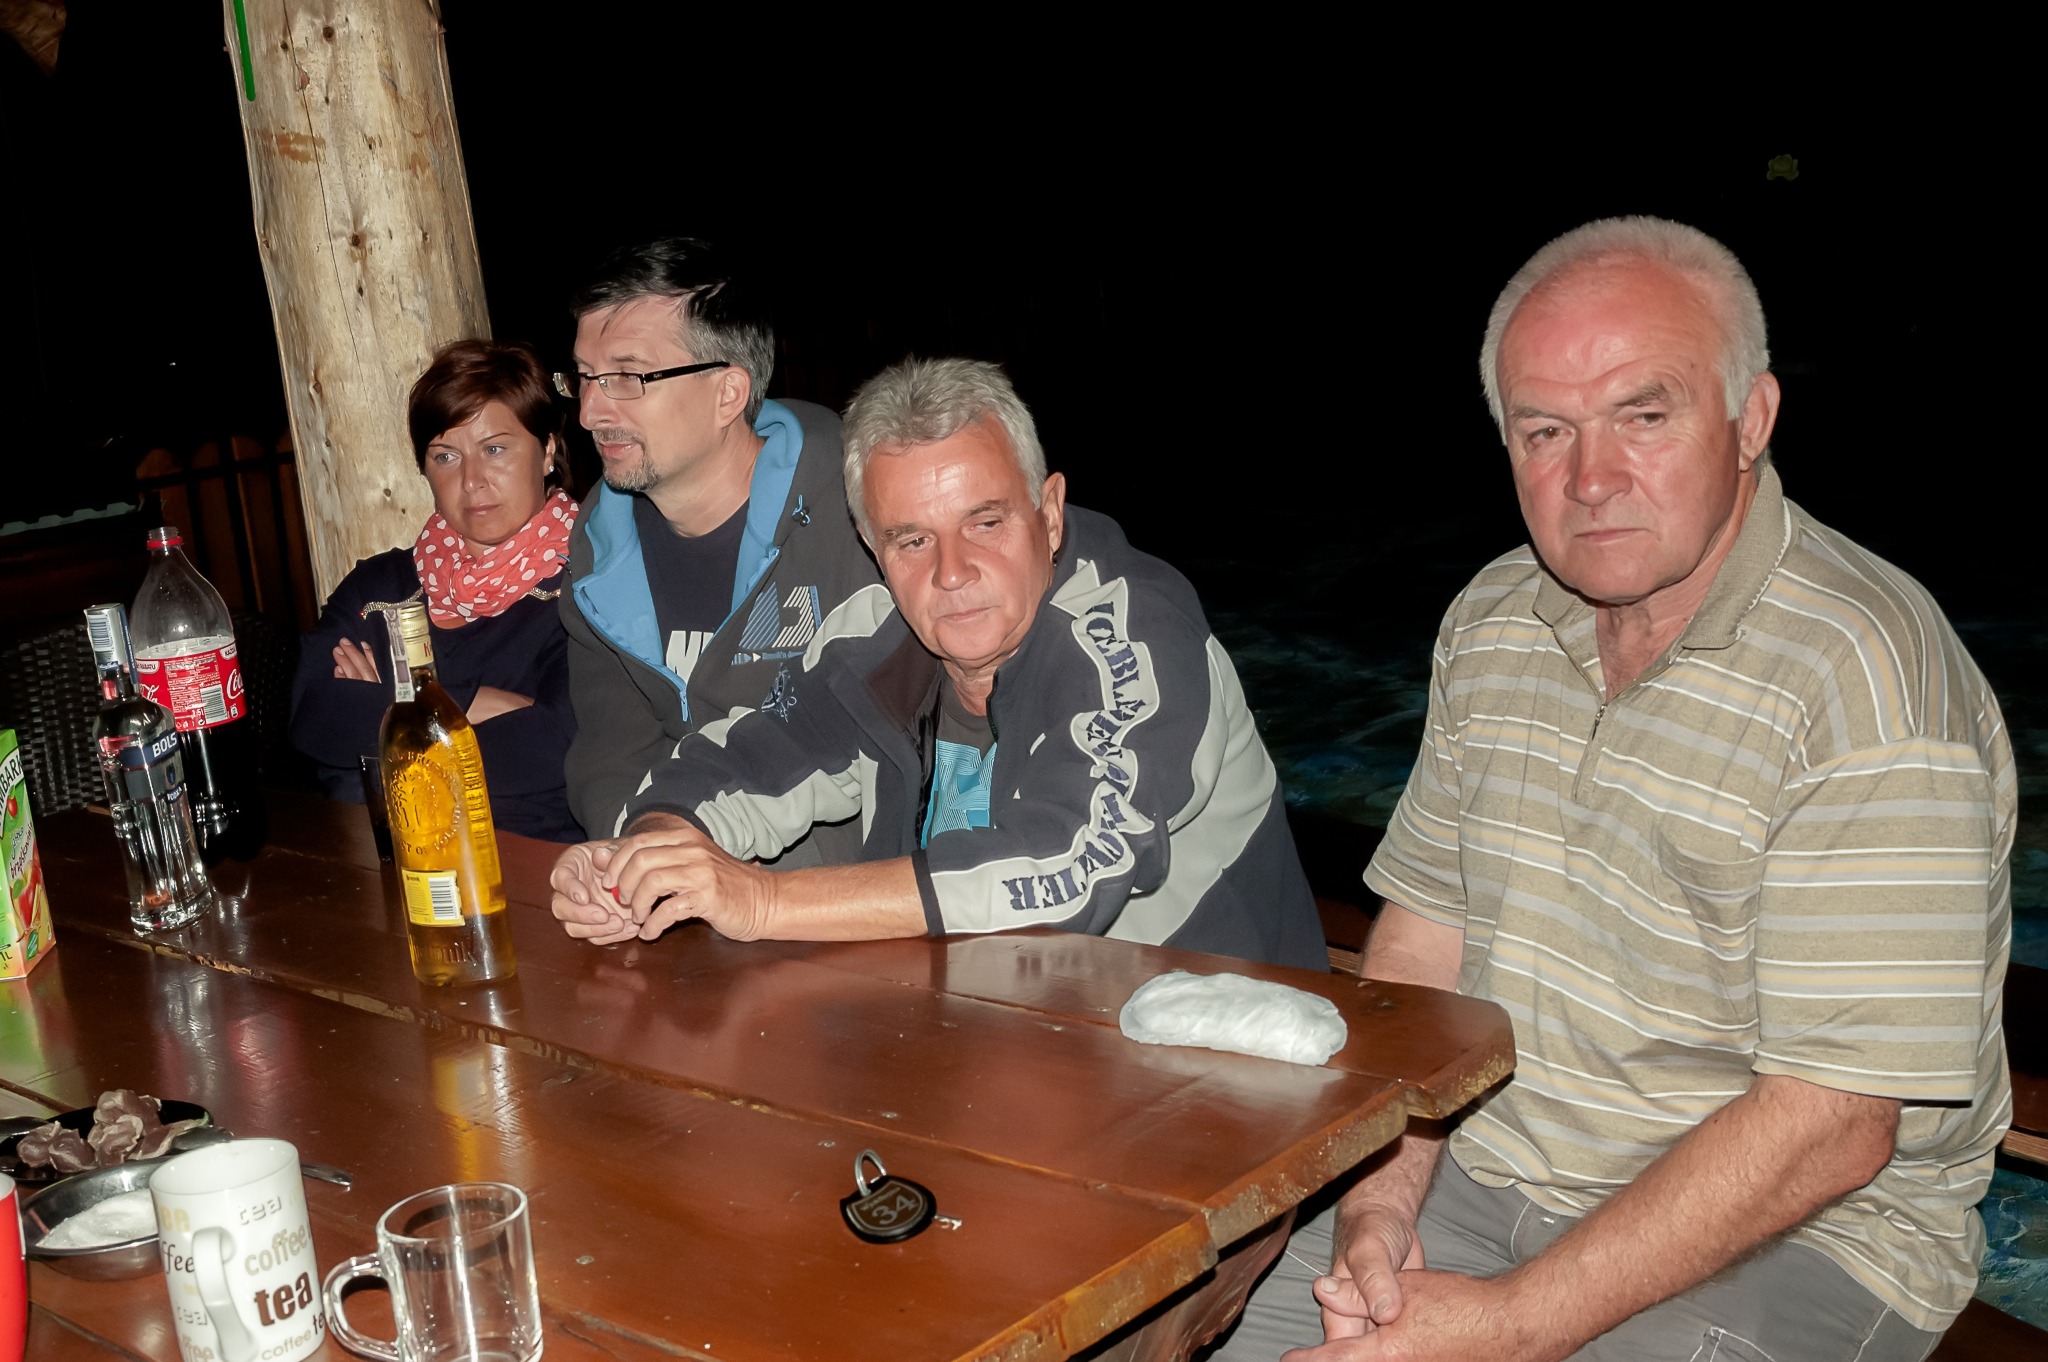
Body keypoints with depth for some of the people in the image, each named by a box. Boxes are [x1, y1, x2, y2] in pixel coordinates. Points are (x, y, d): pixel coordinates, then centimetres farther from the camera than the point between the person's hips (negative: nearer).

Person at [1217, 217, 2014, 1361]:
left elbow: (1830, 1125, -22)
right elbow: (1423, 932, 7)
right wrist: (1382, 1196, -8)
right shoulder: (1494, 622, 3)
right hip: (1490, 1172, 5)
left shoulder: (1868, 677, -20)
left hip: (1798, 1229, -5)